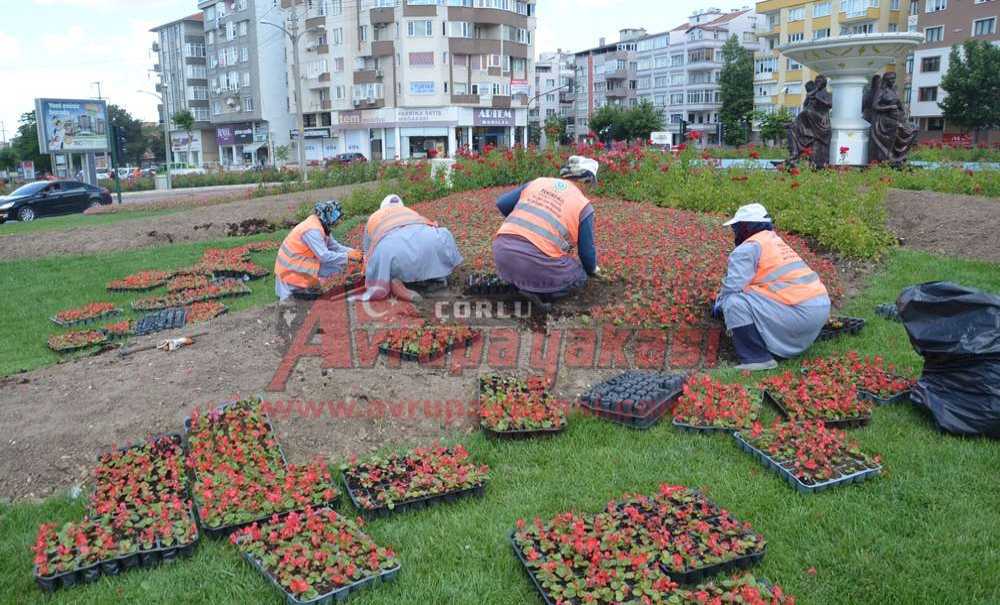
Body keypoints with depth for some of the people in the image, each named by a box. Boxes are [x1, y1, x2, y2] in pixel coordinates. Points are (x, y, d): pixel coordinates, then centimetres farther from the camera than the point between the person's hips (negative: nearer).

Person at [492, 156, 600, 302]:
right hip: (537, 262, -5)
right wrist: (592, 269, 34)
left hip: (502, 250, 5)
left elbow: (501, 204, 20)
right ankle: (532, 289, -4)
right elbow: (587, 251, 11)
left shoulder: (538, 182, 18)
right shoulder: (584, 205, 7)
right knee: (579, 276, 19)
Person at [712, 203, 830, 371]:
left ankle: (757, 359, -14)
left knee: (734, 302, -11)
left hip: (799, 313, -9)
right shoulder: (776, 240, 21)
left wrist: (718, 306, 7)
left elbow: (732, 287, -13)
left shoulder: (748, 248, -6)